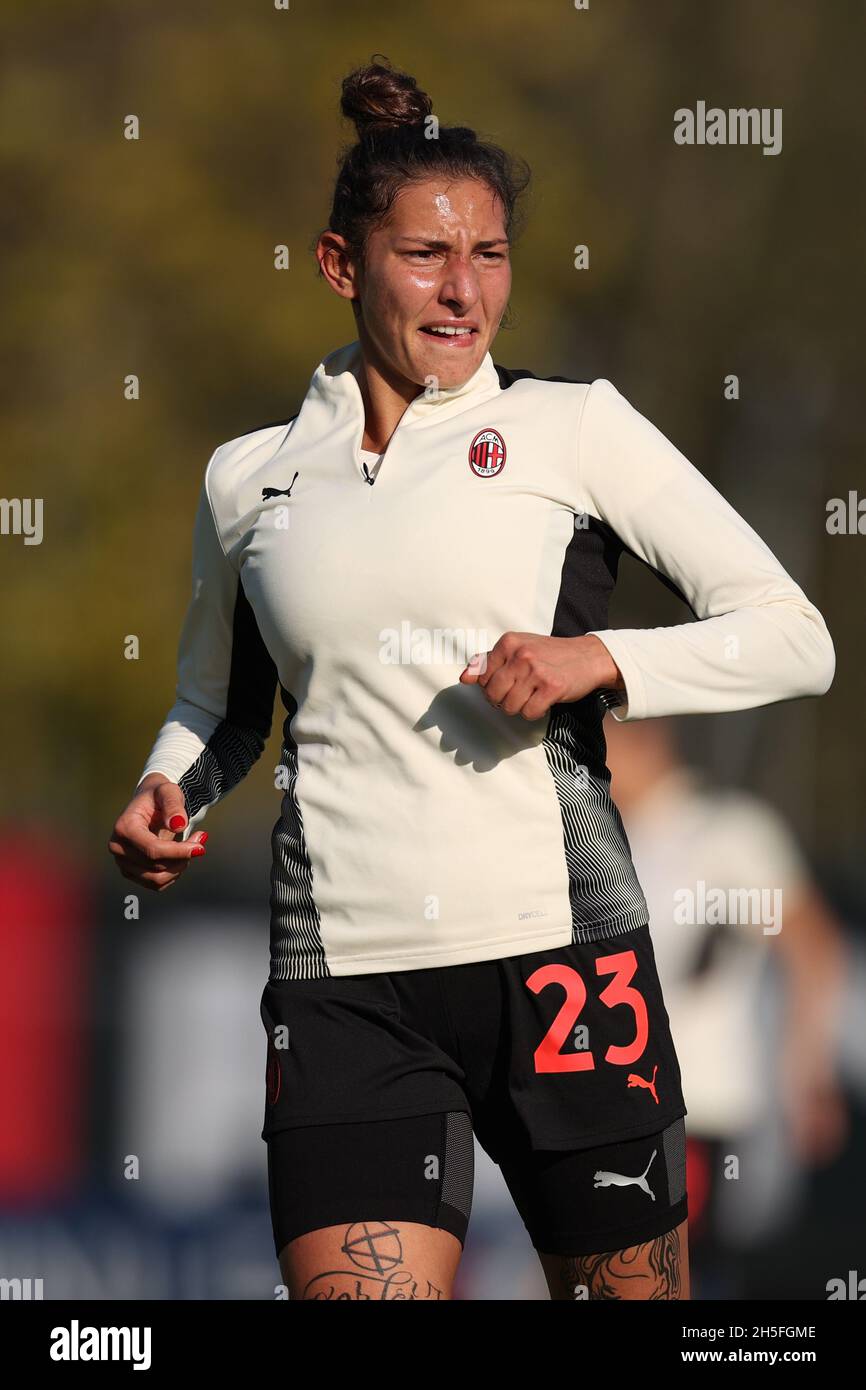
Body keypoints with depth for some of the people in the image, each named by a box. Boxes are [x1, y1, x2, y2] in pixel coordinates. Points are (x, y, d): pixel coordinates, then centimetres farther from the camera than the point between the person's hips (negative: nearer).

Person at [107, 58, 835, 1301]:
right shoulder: (250, 478, 13)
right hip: (344, 983, 1)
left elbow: (795, 640, 4)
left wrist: (601, 661, -11)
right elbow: (219, 707, 28)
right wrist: (167, 797, 7)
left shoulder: (572, 428, 6)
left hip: (559, 952, -1)